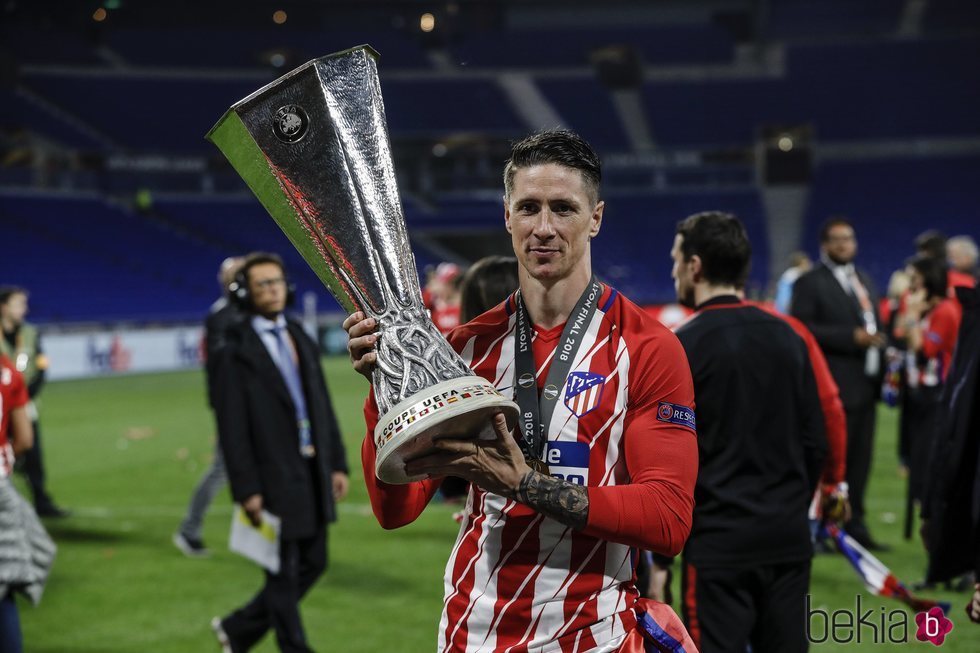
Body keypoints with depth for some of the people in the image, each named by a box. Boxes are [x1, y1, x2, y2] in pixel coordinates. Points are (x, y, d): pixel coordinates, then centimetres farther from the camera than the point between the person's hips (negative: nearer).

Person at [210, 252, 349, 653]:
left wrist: (337, 462, 9)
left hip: (313, 472, 7)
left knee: (312, 564, 14)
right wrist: (246, 489, -15)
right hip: (275, 479, -7)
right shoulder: (236, 351, -8)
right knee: (285, 575, 2)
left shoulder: (300, 339, 13)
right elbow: (231, 427, -11)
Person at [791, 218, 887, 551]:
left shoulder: (864, 280, 20)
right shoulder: (810, 283, -5)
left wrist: (881, 347, 7)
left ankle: (855, 526, 15)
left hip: (865, 385, 8)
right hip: (834, 387, -7)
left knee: (860, 460, 9)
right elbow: (803, 327, -16)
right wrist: (852, 337, -20)